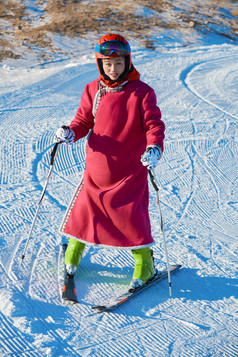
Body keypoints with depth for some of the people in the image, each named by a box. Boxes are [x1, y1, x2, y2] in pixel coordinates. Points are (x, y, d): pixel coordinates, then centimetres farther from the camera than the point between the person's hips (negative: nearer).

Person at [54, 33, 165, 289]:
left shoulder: (141, 92, -6)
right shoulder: (93, 91, 5)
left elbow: (154, 124, -10)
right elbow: (83, 121, 8)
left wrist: (154, 147, -30)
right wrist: (70, 133, -13)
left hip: (131, 168, -3)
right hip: (97, 168, 3)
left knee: (132, 216, -4)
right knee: (84, 208, 8)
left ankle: (144, 264, 19)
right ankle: (73, 254, 34)